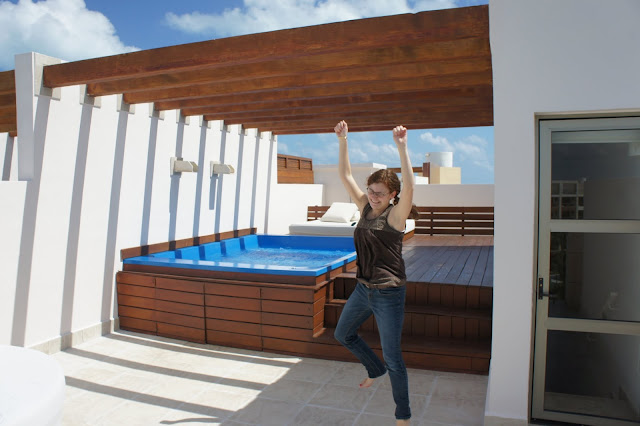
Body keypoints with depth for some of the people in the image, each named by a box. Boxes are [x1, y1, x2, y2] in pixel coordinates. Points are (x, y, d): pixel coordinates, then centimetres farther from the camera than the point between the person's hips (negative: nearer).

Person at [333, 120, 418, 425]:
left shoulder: (395, 214, -15)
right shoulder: (365, 207, 2)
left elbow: (409, 186, -33)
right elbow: (345, 175, 0)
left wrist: (402, 147, -40)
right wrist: (343, 141, -8)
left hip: (388, 294, -7)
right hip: (363, 288, 7)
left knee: (393, 358, 4)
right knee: (343, 334, 23)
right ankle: (375, 369, 47)